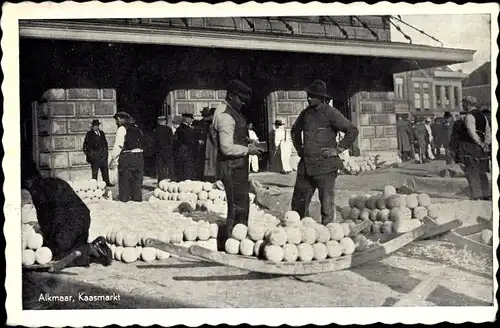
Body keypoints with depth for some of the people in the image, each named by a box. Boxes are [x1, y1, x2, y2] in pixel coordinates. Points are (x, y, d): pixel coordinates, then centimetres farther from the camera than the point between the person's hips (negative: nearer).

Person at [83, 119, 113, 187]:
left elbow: (105, 143, 20)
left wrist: (106, 152, 13)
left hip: (103, 155, 5)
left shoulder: (102, 133, 14)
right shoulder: (89, 134, -3)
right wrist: (88, 154, -8)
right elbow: (86, 145, -3)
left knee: (105, 169, 8)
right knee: (94, 170, -2)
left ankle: (107, 182, 15)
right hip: (94, 155, -5)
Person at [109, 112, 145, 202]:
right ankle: (137, 198, 16)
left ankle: (124, 198, 5)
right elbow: (141, 143, 13)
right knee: (137, 179, 12)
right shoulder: (137, 128, 15)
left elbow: (118, 145, -12)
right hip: (139, 155, 6)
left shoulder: (122, 129, -6)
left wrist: (113, 159, -8)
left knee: (124, 179, 3)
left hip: (126, 156, -6)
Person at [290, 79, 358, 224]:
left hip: (325, 166, -6)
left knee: (327, 205, 0)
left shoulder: (331, 113, -7)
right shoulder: (306, 113, 11)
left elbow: (352, 131, -10)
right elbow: (295, 131, 30)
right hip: (305, 165, 6)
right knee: (298, 203, 10)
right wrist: (299, 148, 20)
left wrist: (338, 149, -9)